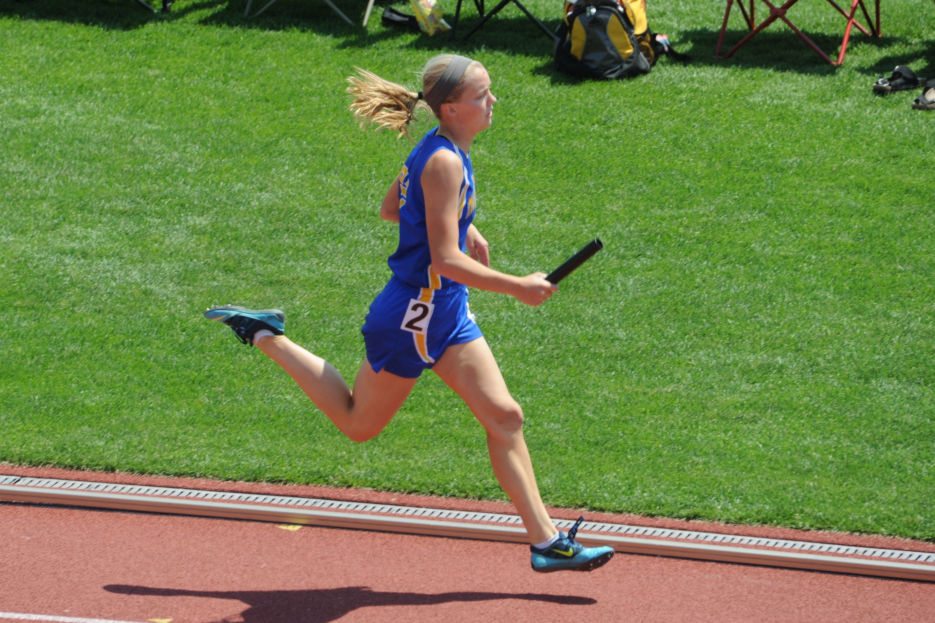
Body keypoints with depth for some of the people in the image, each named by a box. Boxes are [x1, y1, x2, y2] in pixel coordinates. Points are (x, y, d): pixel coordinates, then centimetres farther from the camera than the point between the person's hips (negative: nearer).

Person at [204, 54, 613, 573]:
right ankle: (267, 337, 22)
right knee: (359, 425, 11)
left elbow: (391, 208, 20)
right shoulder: (445, 162, -25)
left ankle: (546, 541, 3)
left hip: (447, 316, 9)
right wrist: (517, 287, -24)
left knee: (504, 417, 2)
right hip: (412, 317, -9)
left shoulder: (438, 150, 5)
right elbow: (445, 261, -28)